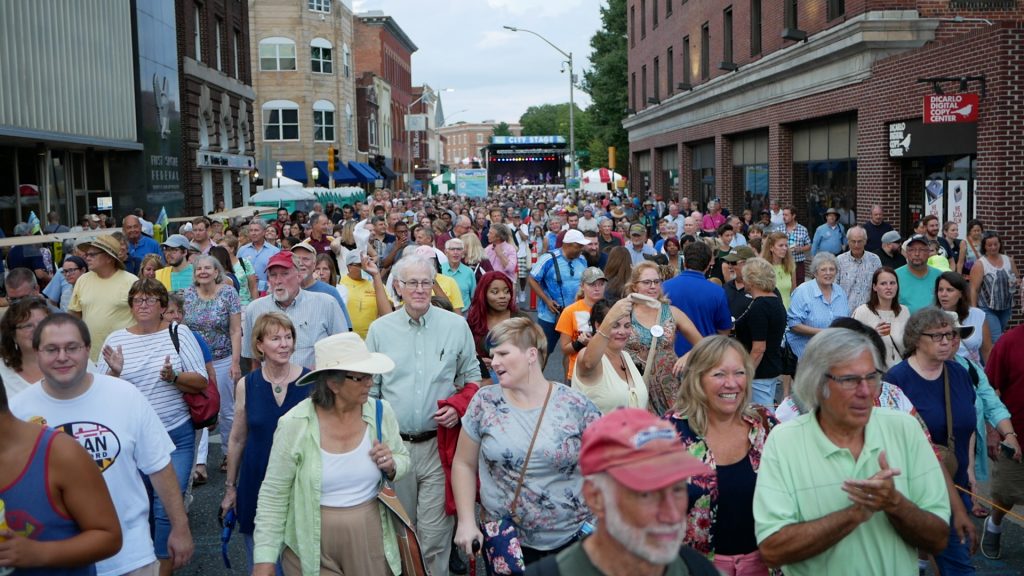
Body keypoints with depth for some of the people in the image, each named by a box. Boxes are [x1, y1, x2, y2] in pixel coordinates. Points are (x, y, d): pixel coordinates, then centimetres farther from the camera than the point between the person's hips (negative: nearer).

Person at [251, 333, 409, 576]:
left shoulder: (380, 412, -7)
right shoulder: (294, 425, -17)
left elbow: (405, 461, 8)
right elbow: (273, 496, -9)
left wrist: (391, 467, -14)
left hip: (371, 541, 3)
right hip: (311, 548, -3)